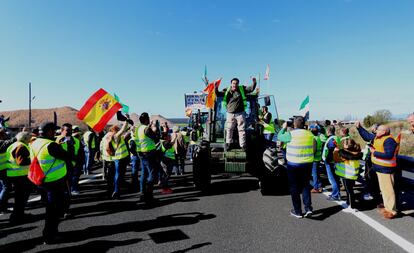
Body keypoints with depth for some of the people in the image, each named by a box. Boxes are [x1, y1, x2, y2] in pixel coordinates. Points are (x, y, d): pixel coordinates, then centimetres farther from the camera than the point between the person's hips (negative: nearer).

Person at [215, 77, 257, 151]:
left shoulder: (242, 89, 4)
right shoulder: (227, 91, 4)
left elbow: (251, 89, 1)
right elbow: (218, 94, 4)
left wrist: (254, 83, -15)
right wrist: (216, 87, -12)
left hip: (240, 113, 0)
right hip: (230, 114, 1)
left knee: (242, 129, 4)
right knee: (229, 129, 6)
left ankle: (243, 145, 11)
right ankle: (228, 143, 20)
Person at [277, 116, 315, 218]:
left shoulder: (291, 134, -14)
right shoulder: (310, 134, -1)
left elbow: (279, 136, 2)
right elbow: (314, 149, 7)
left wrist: (284, 128, 15)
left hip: (294, 165, -4)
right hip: (308, 164, 4)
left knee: (294, 188, 10)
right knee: (306, 186, 19)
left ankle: (298, 211, 17)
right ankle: (308, 208, 11)